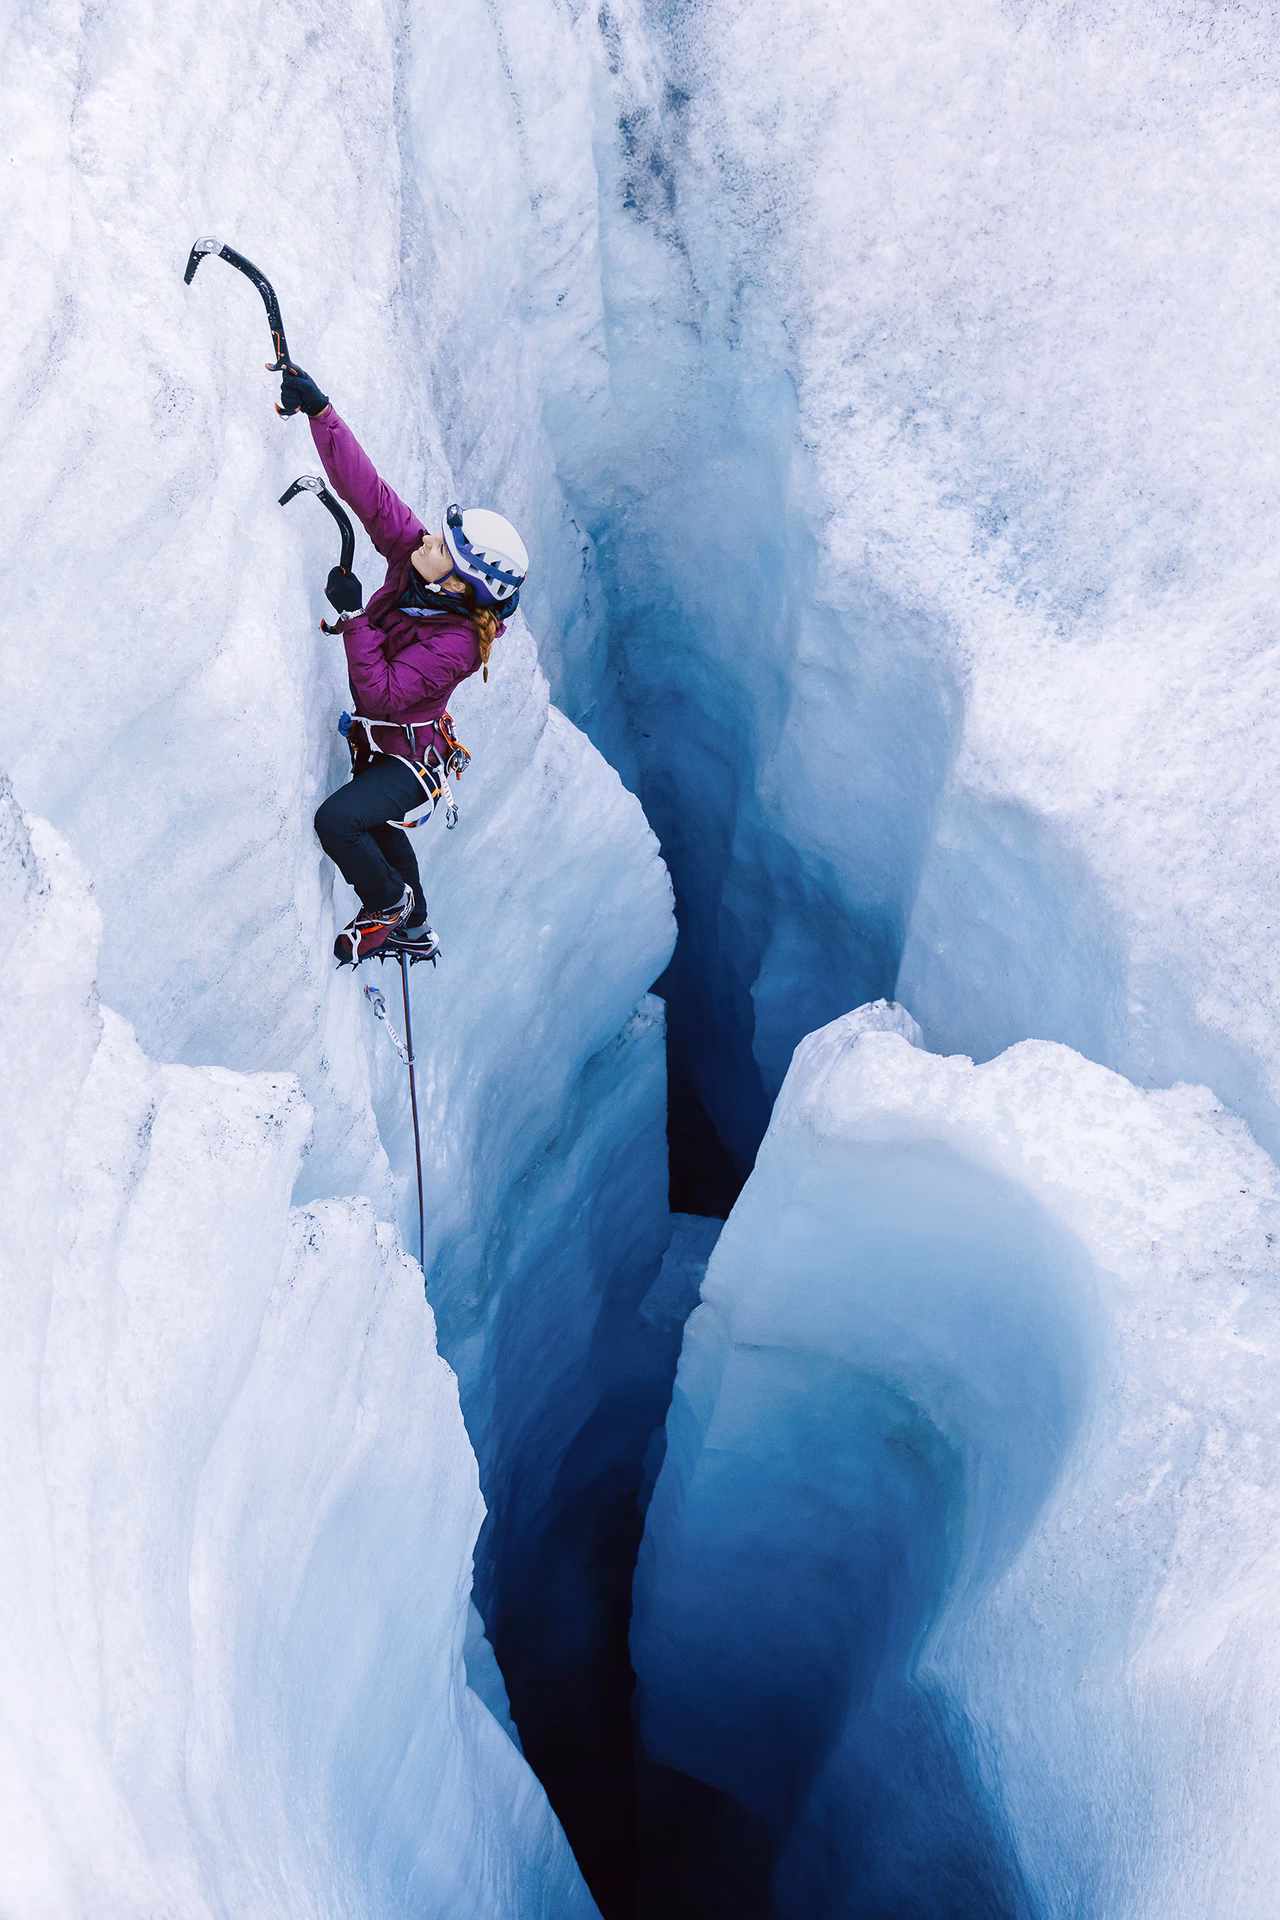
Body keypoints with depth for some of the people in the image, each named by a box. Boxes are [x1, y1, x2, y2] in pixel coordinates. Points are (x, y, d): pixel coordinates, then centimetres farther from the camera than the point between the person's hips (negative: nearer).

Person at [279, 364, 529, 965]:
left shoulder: (456, 644, -34)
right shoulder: (410, 557, -16)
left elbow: (383, 695, -37)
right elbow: (367, 491, -19)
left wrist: (355, 619, -34)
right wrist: (319, 410, -26)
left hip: (408, 759, -9)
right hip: (376, 741, 9)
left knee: (336, 819, -28)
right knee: (377, 831, 28)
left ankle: (388, 904, 2)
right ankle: (415, 927, 52)